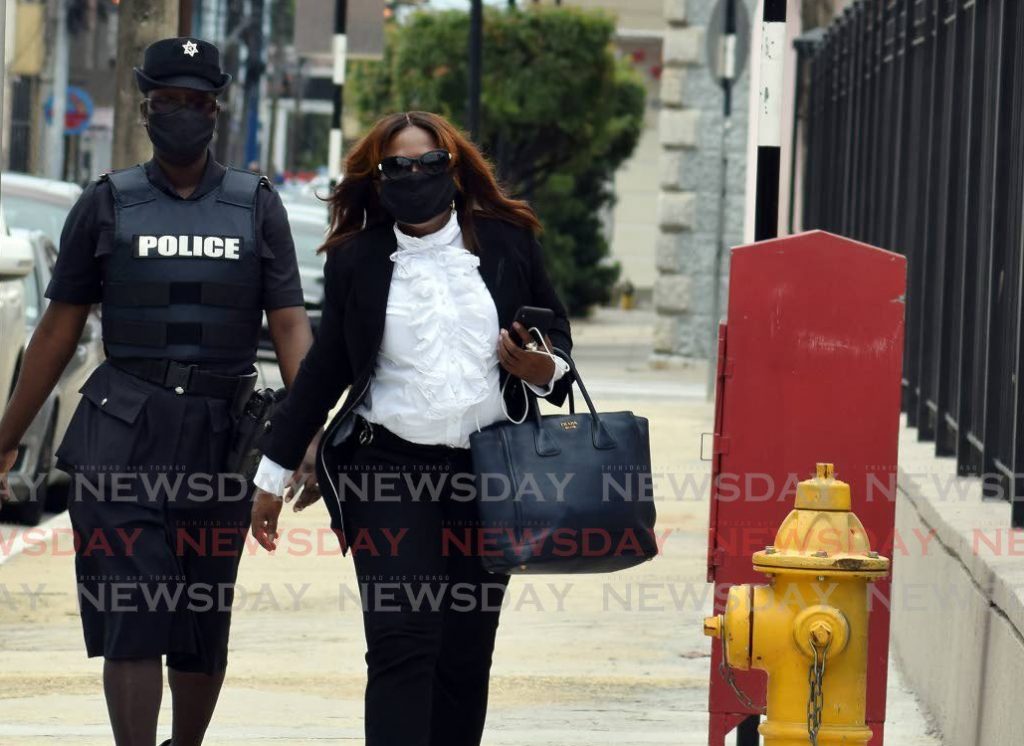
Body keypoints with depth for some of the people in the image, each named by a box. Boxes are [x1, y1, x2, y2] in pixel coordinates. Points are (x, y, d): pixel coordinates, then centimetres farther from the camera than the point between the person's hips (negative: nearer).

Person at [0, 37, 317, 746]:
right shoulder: (107, 204, 6)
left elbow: (290, 325, 1)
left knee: (204, 627, 9)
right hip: (121, 436, -2)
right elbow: (60, 328, 9)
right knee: (132, 618, -11)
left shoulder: (258, 205, 8)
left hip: (219, 438, 2)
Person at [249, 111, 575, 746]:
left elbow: (558, 335, 15)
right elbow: (324, 371, 12)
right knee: (401, 645, -13)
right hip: (389, 471, -1)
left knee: (467, 654, 4)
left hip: (488, 477, 2)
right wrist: (273, 476, 13)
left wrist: (543, 370, -9)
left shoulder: (508, 243, 7)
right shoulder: (357, 262, 6)